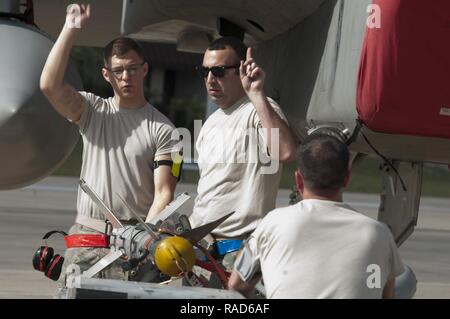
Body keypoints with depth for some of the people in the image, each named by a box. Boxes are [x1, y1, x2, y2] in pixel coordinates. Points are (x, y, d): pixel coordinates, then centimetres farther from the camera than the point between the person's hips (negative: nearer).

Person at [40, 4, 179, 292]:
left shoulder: (162, 128, 2)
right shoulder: (92, 111, 10)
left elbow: (163, 193, -4)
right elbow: (50, 85, -8)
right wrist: (71, 29, -8)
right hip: (86, 236, 2)